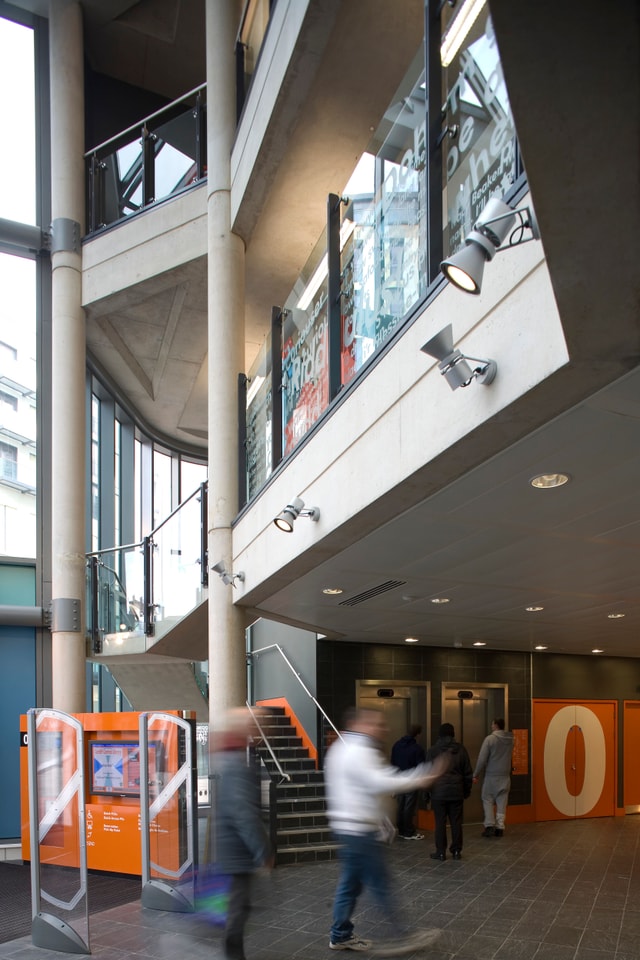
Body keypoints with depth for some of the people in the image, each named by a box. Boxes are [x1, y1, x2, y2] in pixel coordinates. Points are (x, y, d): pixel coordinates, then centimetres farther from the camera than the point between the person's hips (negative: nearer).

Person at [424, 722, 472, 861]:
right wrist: (467, 790, 15)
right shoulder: (461, 750, 5)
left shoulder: (432, 751, -2)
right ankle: (456, 851, 11)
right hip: (456, 792, 2)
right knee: (456, 822, 8)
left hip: (438, 792, -2)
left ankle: (441, 852, 4)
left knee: (440, 823, 2)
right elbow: (468, 773, 7)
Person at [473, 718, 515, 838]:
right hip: (505, 776, 4)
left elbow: (482, 759, -12)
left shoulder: (490, 739, -13)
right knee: (501, 803, 9)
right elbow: (508, 757, 10)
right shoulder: (510, 739, 2)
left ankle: (489, 826, 0)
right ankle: (500, 827, 7)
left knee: (488, 800, 7)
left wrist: (476, 774, -4)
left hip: (491, 776, -4)